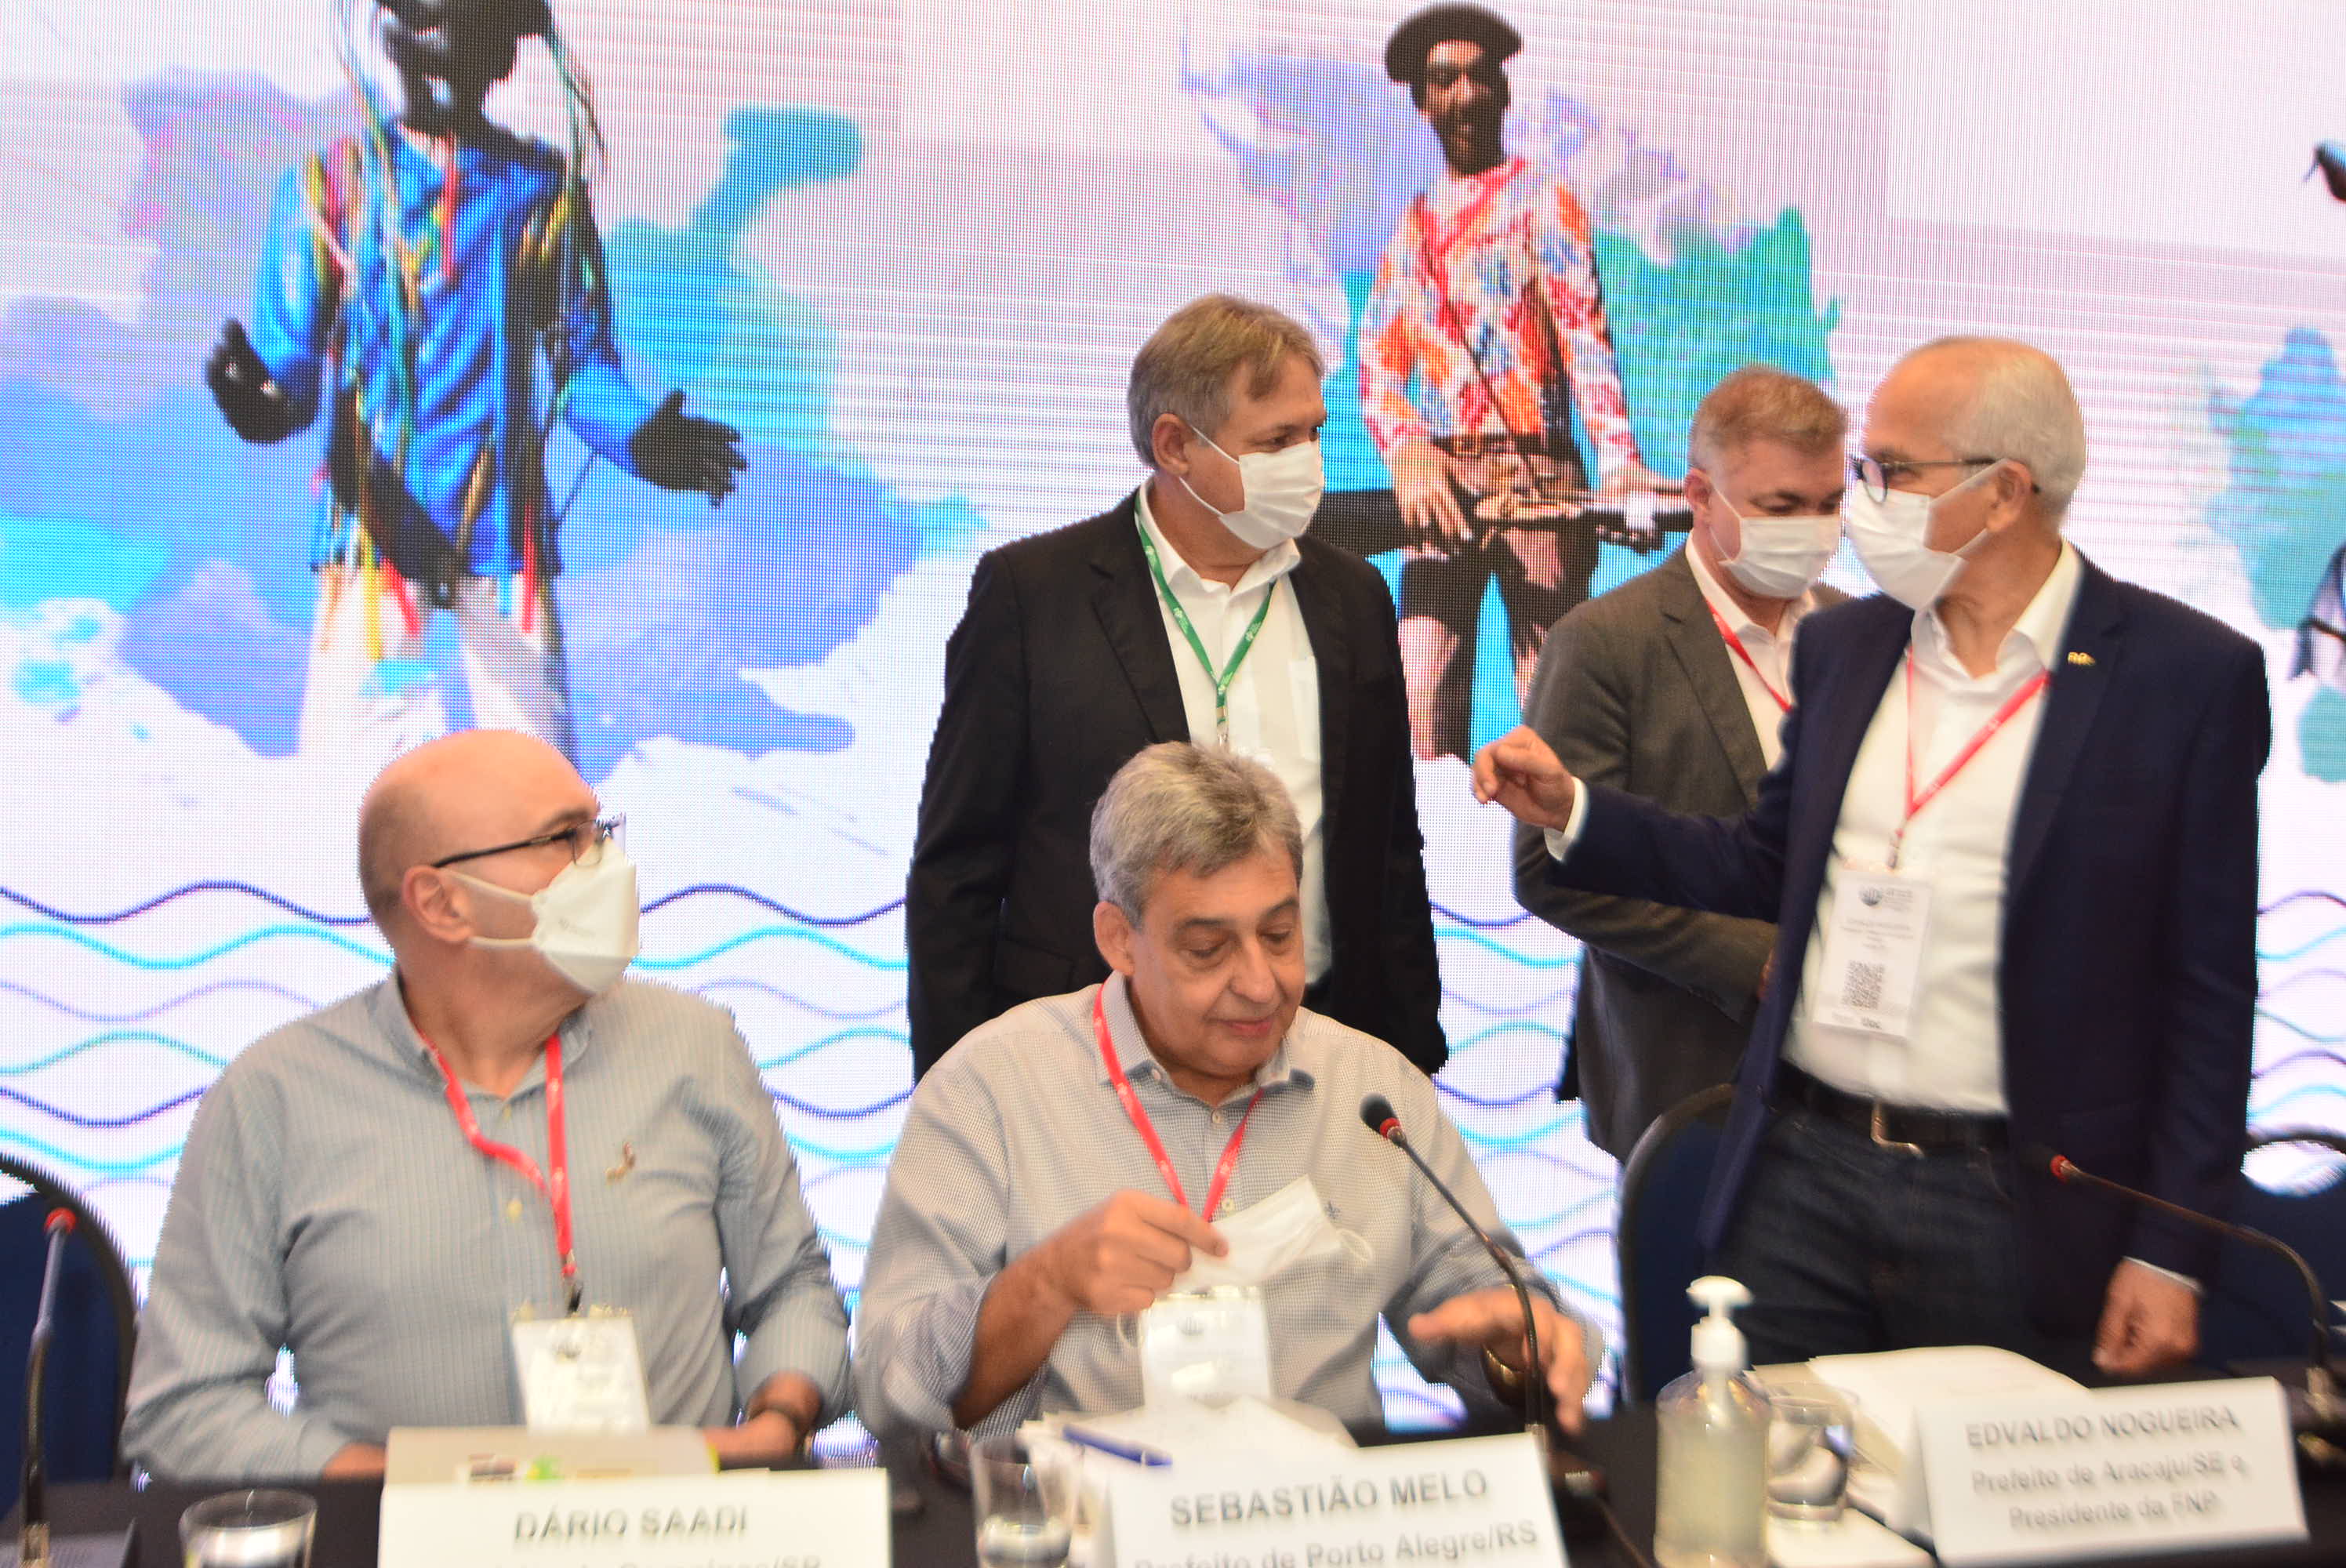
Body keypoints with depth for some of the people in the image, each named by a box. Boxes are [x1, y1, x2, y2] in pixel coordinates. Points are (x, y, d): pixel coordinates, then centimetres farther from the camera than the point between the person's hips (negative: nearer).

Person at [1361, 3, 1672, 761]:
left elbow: (1585, 334, -8)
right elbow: (1377, 357, 9)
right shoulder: (1413, 225, 18)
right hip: (1441, 479, 3)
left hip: (1537, 475, -3)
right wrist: (1405, 446, -12)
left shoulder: (1541, 198, 5)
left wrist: (1619, 460, -24)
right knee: (1424, 709, -5)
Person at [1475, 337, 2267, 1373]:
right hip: (1801, 1177, 4)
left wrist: (2170, 1252, -7)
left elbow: (2209, 990, -6)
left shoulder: (2193, 675, -7)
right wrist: (1572, 811, 3)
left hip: (2020, 1212, -4)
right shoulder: (1841, 646, 7)